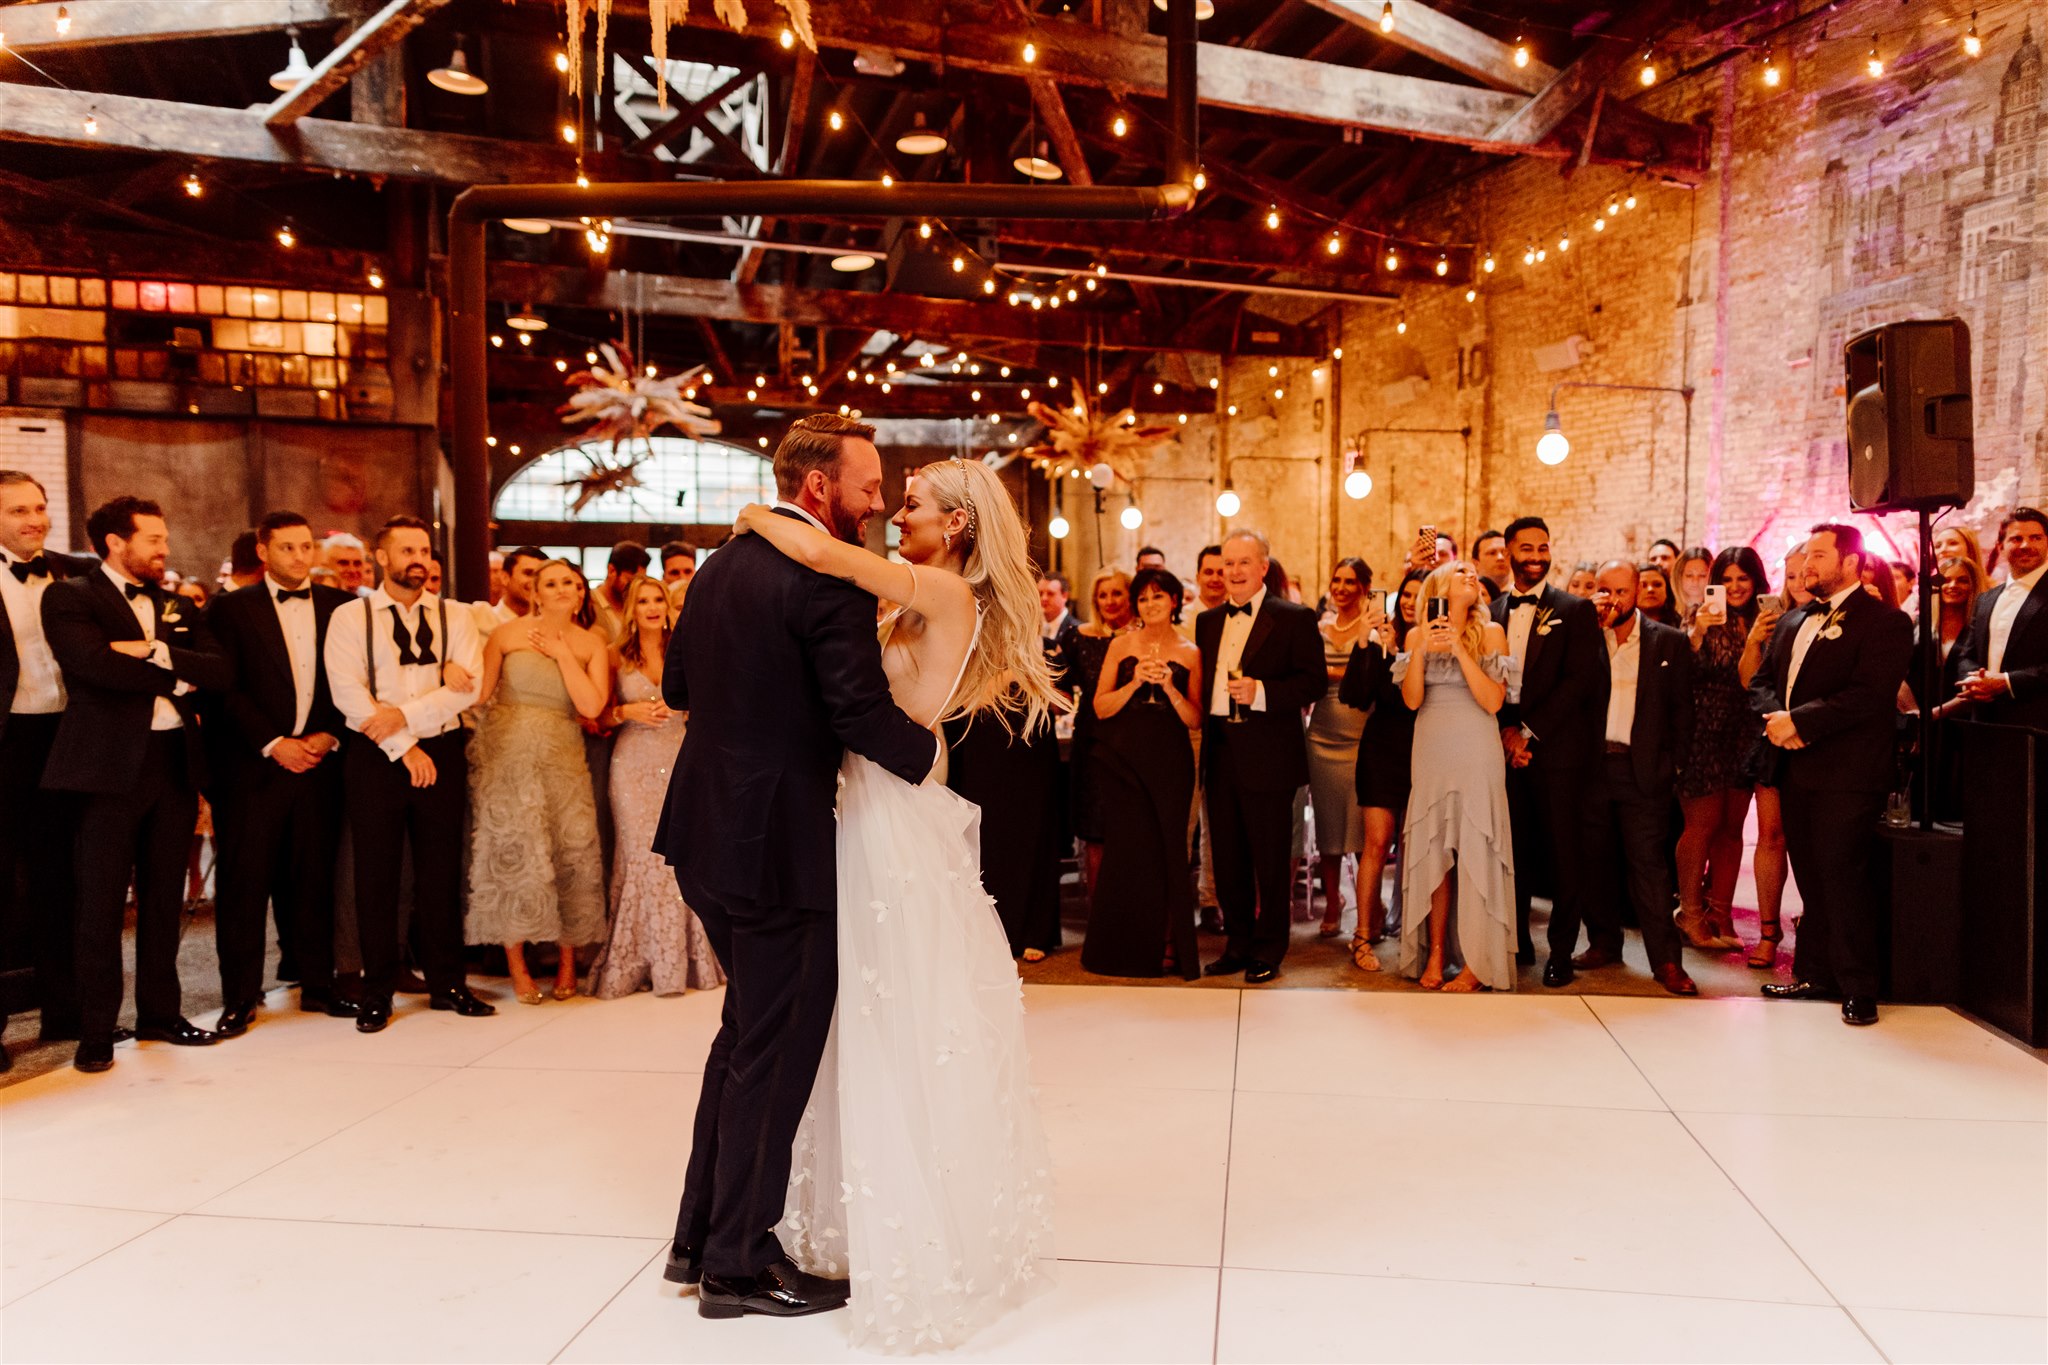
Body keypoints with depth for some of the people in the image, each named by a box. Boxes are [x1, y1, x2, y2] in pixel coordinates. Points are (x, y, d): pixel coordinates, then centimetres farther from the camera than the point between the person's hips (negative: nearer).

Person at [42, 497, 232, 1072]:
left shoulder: (177, 608, 16)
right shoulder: (69, 598, 0)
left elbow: (222, 672, 2)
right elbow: (96, 664, -17)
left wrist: (158, 651, -12)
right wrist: (177, 678, -7)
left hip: (176, 762, 5)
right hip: (110, 764, -5)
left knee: (163, 898, 11)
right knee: (101, 902, 0)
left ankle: (160, 1012, 21)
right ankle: (96, 1031, 9)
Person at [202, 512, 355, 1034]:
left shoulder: (340, 606, 10)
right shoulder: (232, 609, 3)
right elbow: (227, 689, -4)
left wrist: (329, 735, -5)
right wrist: (273, 744, -10)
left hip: (318, 762, 2)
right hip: (252, 766, -2)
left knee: (314, 877, 8)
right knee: (245, 882, 0)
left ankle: (318, 984, 17)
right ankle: (240, 996, 9)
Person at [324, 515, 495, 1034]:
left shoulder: (455, 617, 8)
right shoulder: (350, 617, 3)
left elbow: (470, 685, -5)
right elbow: (346, 691, -8)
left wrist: (406, 714, -16)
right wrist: (403, 748, -12)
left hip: (442, 753, 2)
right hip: (373, 756, -1)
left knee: (441, 872, 6)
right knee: (375, 874, 2)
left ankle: (446, 983, 17)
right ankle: (377, 991, 12)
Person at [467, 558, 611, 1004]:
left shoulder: (591, 643, 5)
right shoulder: (508, 633, 0)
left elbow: (591, 706, -7)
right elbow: (478, 692, 2)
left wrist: (562, 653, -7)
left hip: (562, 757, 2)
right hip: (507, 755, -2)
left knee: (571, 851, -2)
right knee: (513, 852, -3)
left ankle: (567, 960, 13)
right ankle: (517, 964, 8)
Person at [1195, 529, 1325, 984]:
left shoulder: (1294, 618, -3)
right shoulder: (1208, 622, 15)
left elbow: (1315, 679, -10)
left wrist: (1261, 692, -22)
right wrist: (1204, 739, 7)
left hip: (1267, 758, -6)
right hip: (1220, 756, 6)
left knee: (1269, 860, 3)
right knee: (1227, 859, 12)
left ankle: (1268, 951, 15)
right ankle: (1238, 943, 24)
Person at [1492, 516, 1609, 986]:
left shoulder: (1576, 611, 2)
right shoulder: (1493, 613, 12)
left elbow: (1579, 681, -7)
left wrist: (1530, 732, -11)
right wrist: (1506, 731, -6)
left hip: (1557, 750, -3)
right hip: (1507, 750, 3)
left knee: (1566, 855, 0)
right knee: (1513, 853, 6)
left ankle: (1561, 951, 9)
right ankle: (1516, 942, 18)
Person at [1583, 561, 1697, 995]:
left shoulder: (1669, 642, 5)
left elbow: (1682, 708, 5)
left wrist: (1672, 762, -4)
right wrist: (1592, 627, -10)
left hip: (1643, 769, -2)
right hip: (1592, 765, 2)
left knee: (1649, 862, -3)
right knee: (1598, 860, 9)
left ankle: (1666, 959, 1)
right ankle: (1603, 943, 21)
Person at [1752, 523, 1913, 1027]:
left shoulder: (1884, 621, -5)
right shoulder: (1794, 624, 18)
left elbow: (1869, 694, -17)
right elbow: (1761, 681, 15)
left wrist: (1800, 720, -17)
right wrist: (1774, 717, -6)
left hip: (1848, 773, -7)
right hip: (1797, 768, 7)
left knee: (1844, 875, -6)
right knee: (1811, 876, 11)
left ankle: (1859, 989, 4)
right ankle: (1816, 973, 20)